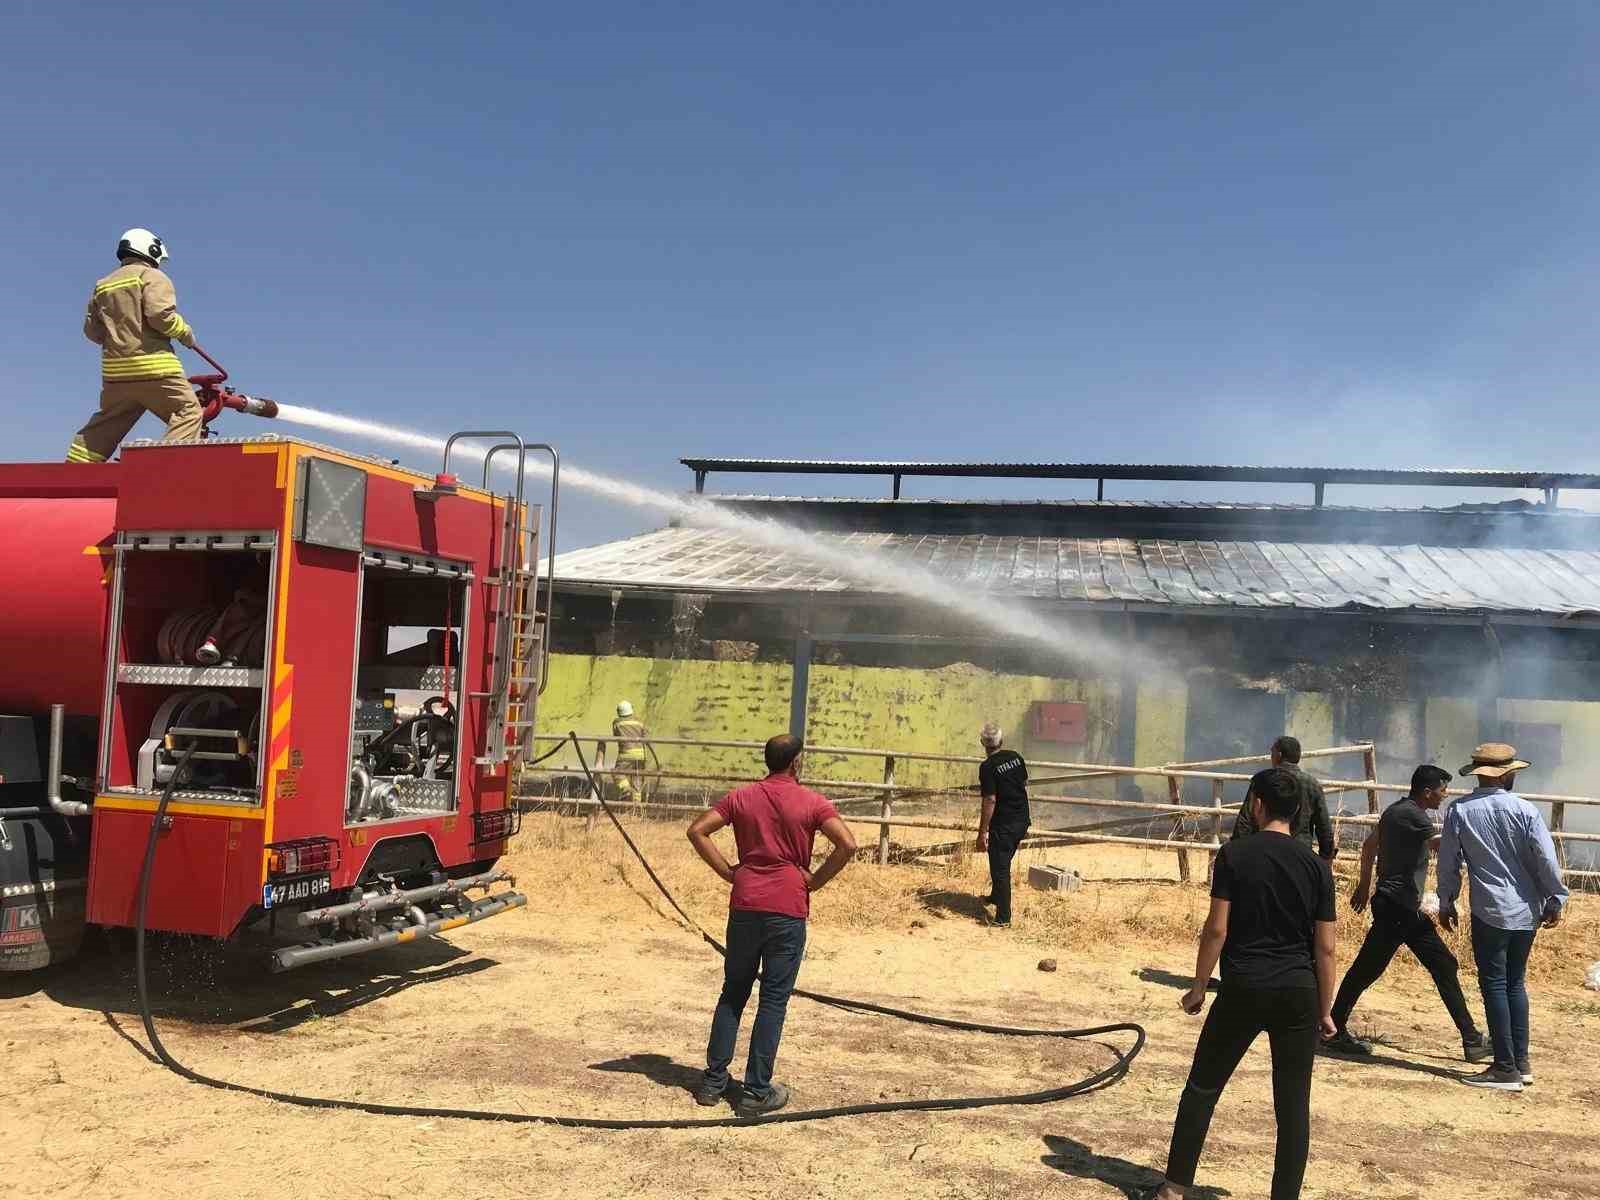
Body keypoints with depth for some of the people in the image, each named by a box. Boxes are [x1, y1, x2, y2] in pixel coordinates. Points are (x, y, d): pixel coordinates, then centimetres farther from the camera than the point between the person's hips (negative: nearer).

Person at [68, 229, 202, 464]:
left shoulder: (103, 285, 21)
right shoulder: (152, 276, 1)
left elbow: (91, 329, 18)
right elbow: (160, 315, -15)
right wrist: (186, 332, 0)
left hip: (115, 369, 7)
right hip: (152, 365, -7)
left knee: (105, 423, 18)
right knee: (188, 411, -4)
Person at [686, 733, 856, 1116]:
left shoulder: (741, 797, 5)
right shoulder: (812, 802, -4)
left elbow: (697, 830, -1)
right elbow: (847, 845, -16)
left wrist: (728, 871, 2)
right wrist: (815, 880, -5)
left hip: (745, 905, 3)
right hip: (788, 909, -3)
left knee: (733, 993, 15)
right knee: (773, 1000, 4)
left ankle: (713, 1080, 19)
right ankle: (757, 1091, 7)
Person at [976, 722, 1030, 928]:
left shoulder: (988, 767, -19)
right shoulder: (1016, 757, 2)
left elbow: (990, 801, -21)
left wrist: (982, 832, -15)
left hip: (1002, 824, -7)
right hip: (1022, 821, 7)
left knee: (1000, 868, 1)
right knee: (1004, 862, 26)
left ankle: (1003, 917, 2)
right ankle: (996, 896, 45)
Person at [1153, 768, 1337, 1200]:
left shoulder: (1233, 854, -6)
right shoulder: (1316, 865, 1)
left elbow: (1216, 929, -9)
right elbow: (1325, 947, 1)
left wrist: (1199, 987, 1)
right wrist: (1324, 1010, 9)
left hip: (1243, 987, -2)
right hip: (1298, 991, 2)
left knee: (1202, 1087, 11)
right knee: (1293, 1105, 9)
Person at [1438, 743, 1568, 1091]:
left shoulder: (1459, 811, -5)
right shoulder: (1524, 810, -4)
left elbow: (1448, 862, 0)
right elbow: (1547, 860, -4)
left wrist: (1446, 903, 12)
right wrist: (1555, 900, 9)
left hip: (1490, 910, -3)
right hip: (1528, 909, 3)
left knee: (1494, 985, 2)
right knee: (1516, 982, 16)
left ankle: (1506, 1069, 2)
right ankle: (1521, 1063, 20)